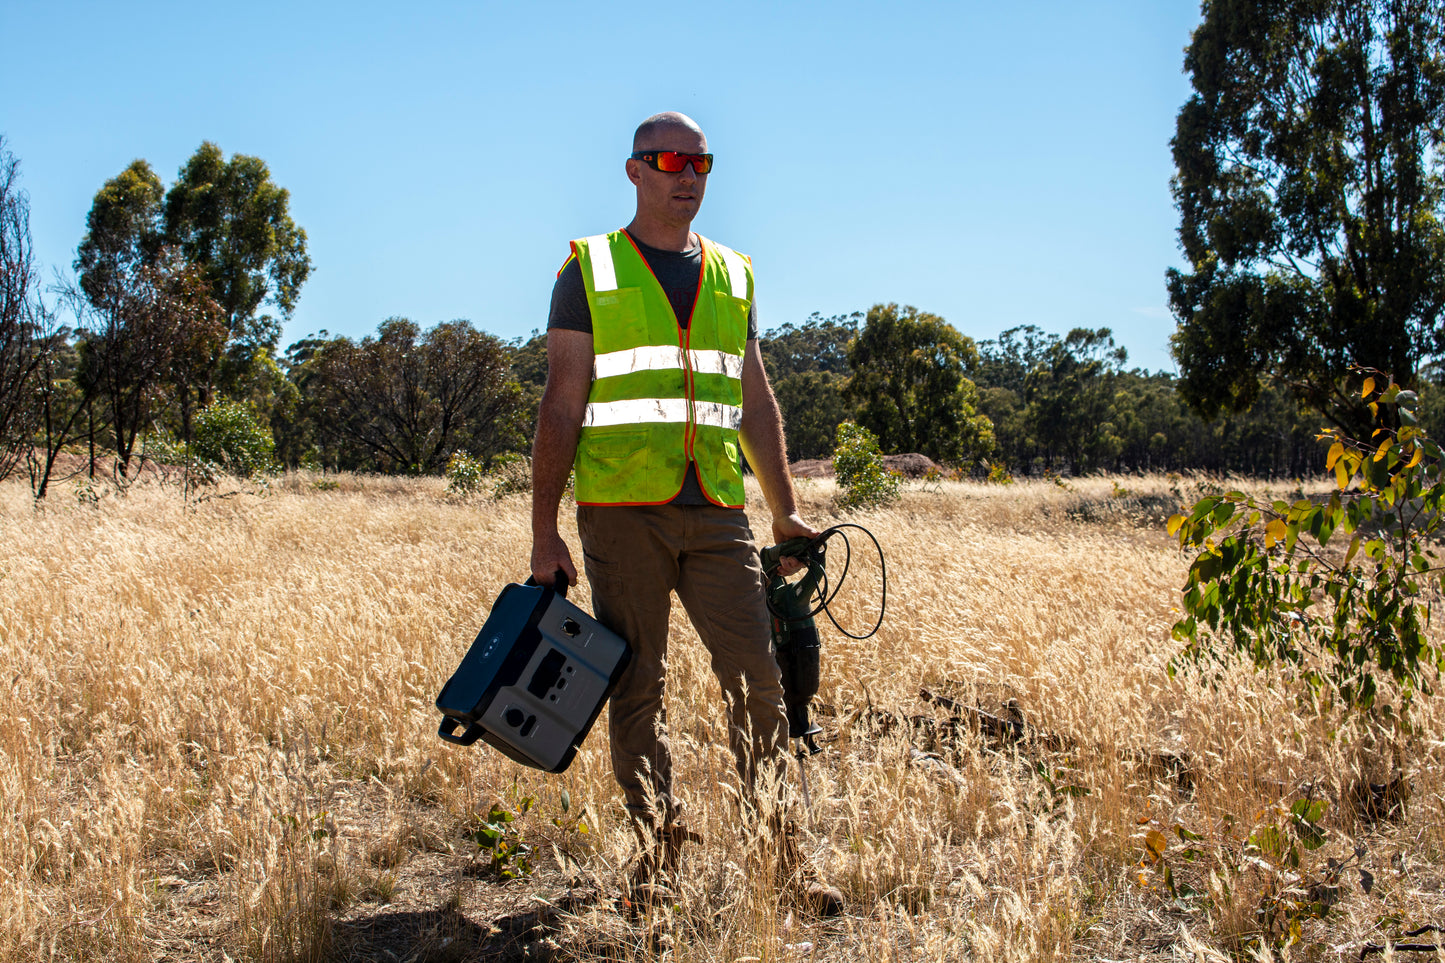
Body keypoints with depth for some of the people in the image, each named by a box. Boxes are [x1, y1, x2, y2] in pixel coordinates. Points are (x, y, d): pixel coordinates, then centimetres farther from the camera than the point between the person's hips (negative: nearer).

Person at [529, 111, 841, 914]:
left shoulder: (734, 276, 16)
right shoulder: (590, 271, 5)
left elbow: (756, 404, 18)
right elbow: (562, 406, 1)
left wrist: (787, 513, 13)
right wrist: (545, 531, -4)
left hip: (716, 512, 3)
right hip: (621, 510, -2)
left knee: (760, 680, -4)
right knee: (638, 690, 3)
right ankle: (658, 860, 14)